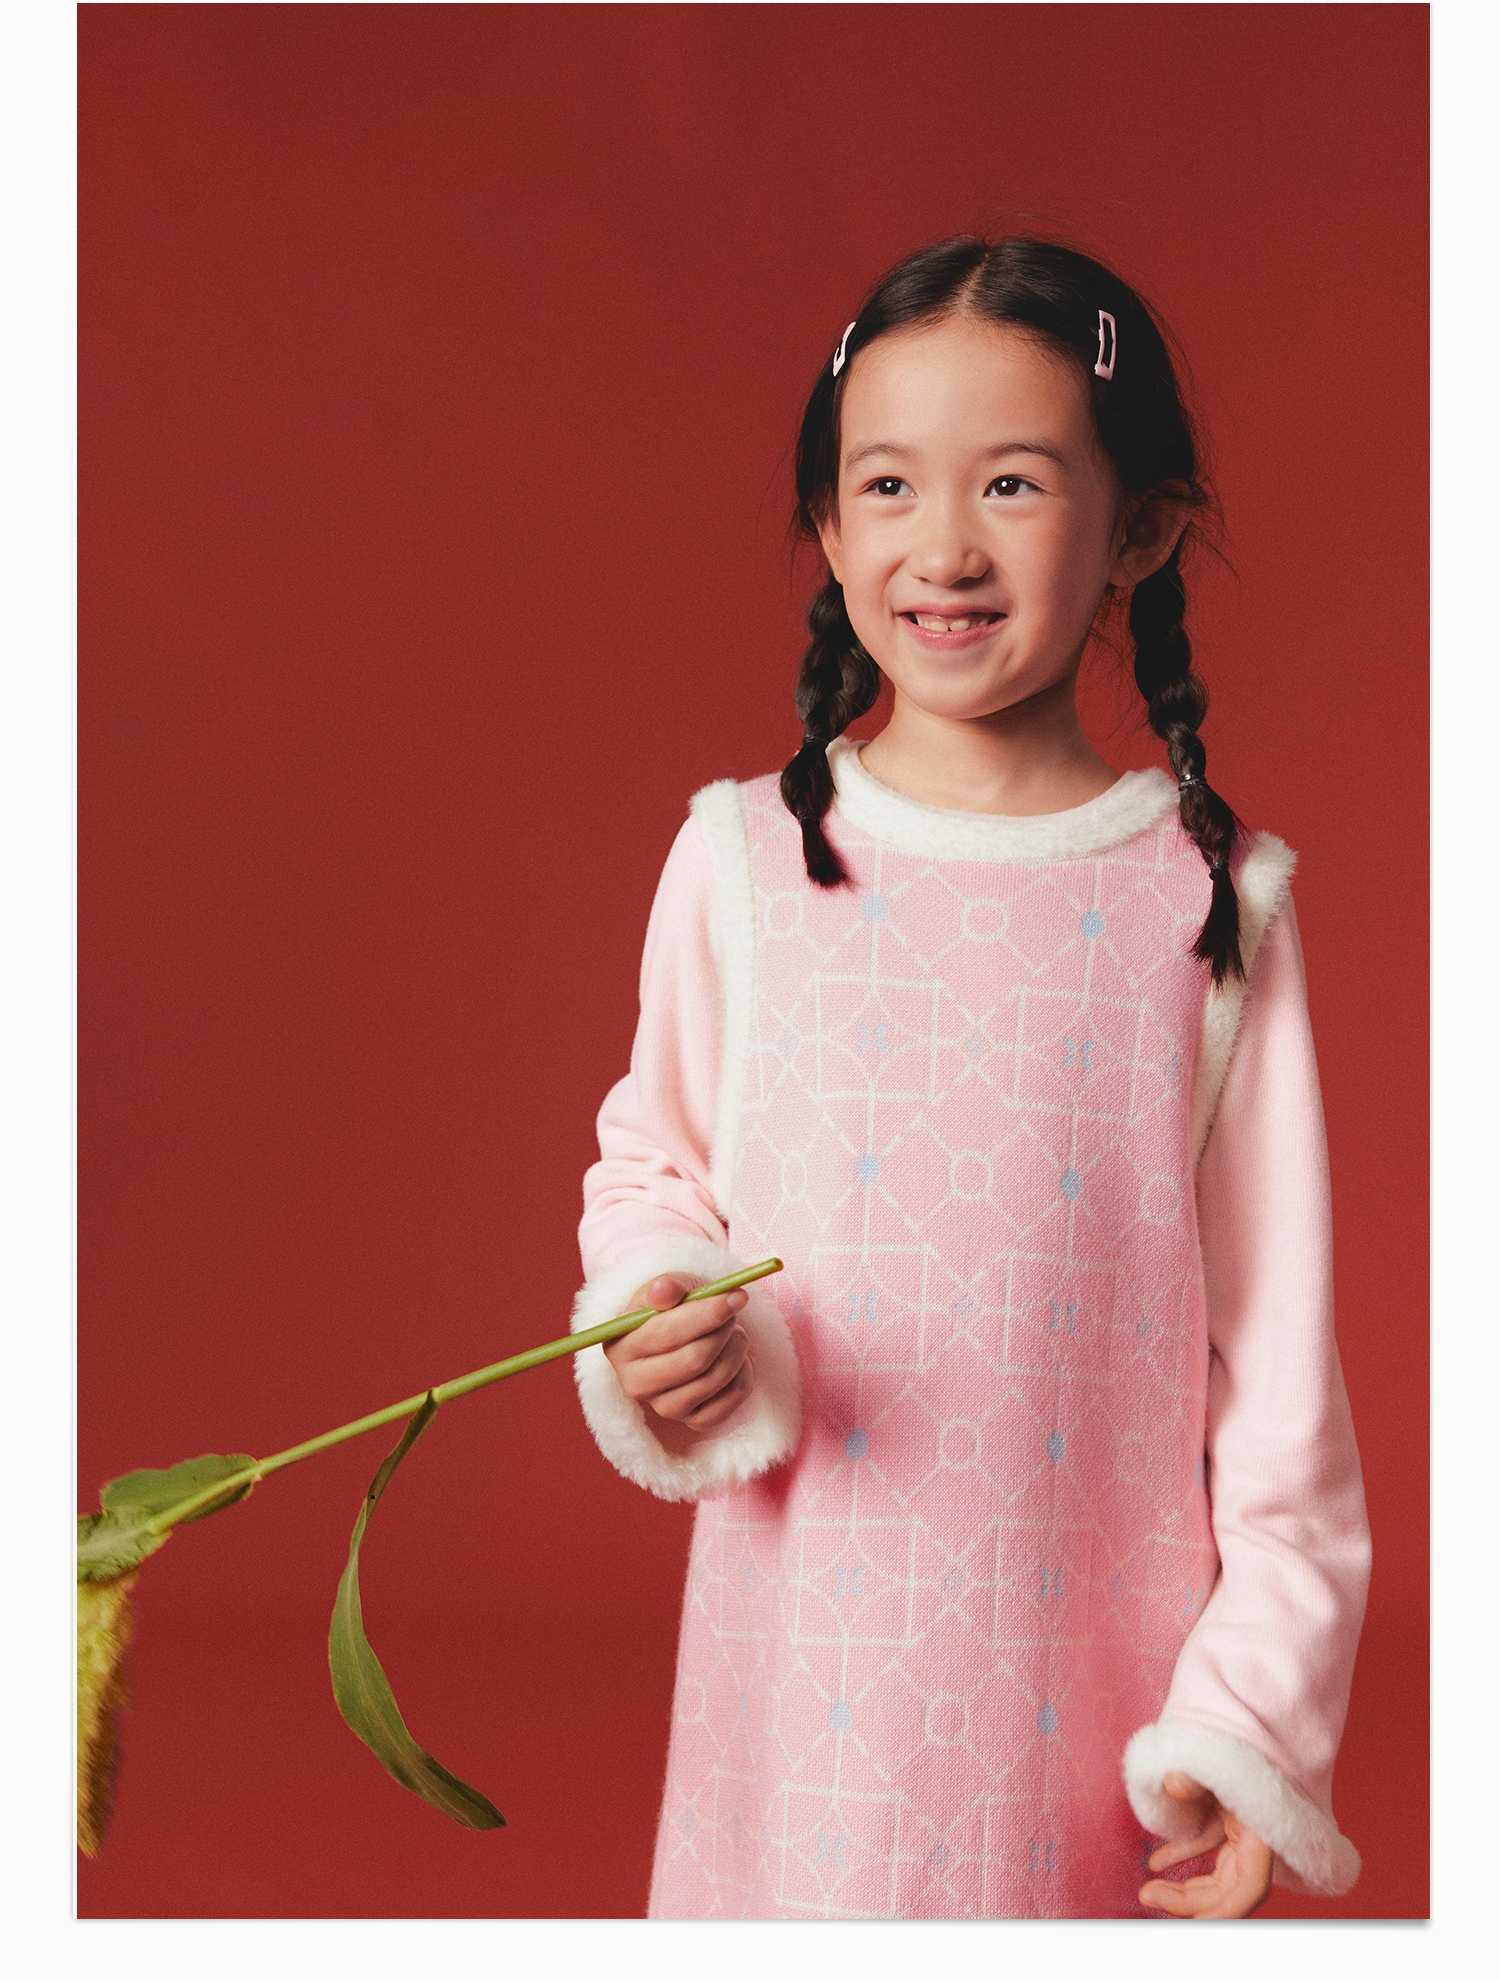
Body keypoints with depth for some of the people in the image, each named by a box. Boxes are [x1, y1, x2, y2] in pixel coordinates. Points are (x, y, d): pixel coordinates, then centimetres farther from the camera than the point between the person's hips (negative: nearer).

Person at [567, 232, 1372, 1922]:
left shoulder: (1209, 899, -4)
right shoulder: (742, 861, -2)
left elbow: (1275, 1344, -1)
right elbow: (649, 1168, 11)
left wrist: (1257, 1715, -3)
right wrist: (650, 1335, -10)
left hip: (1091, 1664, -1)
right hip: (805, 1652, 1)